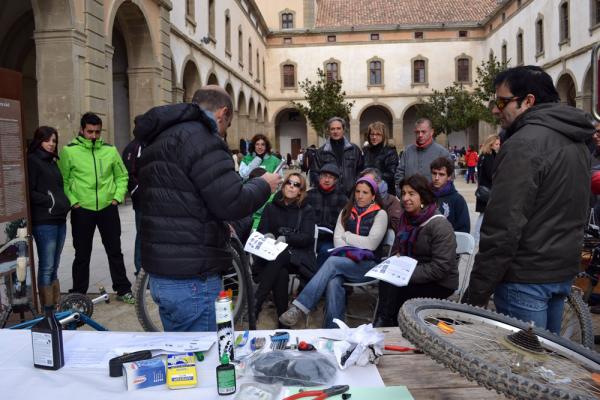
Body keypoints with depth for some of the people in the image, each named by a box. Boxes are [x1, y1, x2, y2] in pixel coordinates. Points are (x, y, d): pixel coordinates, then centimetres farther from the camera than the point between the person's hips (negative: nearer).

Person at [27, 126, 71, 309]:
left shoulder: (52, 162, 18)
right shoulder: (32, 161, -5)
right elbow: (30, 193, -12)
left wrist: (65, 203, 6)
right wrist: (50, 201, -15)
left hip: (59, 220, 8)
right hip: (43, 221, -8)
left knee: (54, 267, 12)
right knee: (47, 267, -4)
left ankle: (57, 305, 18)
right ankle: (48, 308, 2)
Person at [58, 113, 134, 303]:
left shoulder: (110, 150, 3)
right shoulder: (69, 151, -3)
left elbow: (122, 176, 10)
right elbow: (63, 180, -1)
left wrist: (117, 197, -1)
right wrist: (72, 201, -10)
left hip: (108, 208, 2)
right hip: (81, 210, -2)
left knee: (115, 251, 10)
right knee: (82, 254, 10)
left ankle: (123, 289, 22)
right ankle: (78, 294, 24)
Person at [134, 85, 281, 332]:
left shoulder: (159, 138, 17)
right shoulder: (199, 136, -15)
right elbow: (232, 203, -20)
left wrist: (218, 228, 24)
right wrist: (264, 185, -2)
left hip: (161, 275, 10)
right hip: (192, 281, -10)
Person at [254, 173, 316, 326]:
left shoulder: (307, 210, 12)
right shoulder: (271, 207, 18)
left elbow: (307, 238, -1)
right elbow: (261, 231, 10)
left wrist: (286, 238, -20)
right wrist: (267, 236, -16)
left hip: (298, 255, -2)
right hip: (273, 254, 2)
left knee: (278, 257, -37)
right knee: (281, 273, -35)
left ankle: (254, 305, -37)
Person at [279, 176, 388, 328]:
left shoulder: (380, 214, 6)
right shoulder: (346, 211, 19)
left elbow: (371, 243, -6)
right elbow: (337, 239, 7)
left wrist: (347, 236, 1)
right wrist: (348, 254, -11)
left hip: (367, 264, -3)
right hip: (344, 261, 3)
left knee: (333, 262, -32)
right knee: (333, 283, -33)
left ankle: (299, 308, -36)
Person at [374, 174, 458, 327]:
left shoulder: (440, 225, -17)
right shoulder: (406, 218, 7)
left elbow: (440, 268, -20)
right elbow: (396, 248, 18)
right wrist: (397, 257, -5)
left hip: (440, 284, -6)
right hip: (411, 275, 6)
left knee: (393, 290, -27)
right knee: (385, 281, -25)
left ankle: (382, 324, -8)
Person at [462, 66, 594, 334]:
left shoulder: (524, 144, -19)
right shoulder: (576, 141, 12)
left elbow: (503, 227, -23)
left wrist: (476, 293, -19)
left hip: (527, 277, -9)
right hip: (564, 271, 9)